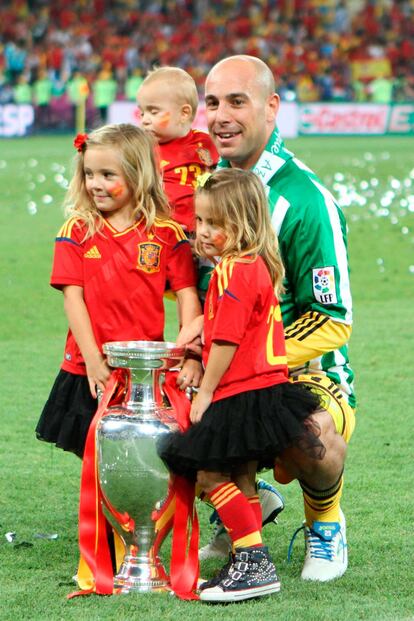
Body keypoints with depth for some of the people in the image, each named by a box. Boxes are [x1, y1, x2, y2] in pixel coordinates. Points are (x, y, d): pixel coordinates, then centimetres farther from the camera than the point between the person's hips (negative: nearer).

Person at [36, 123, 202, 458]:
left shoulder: (167, 233, 0)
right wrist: (93, 360, -11)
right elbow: (73, 296, -3)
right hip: (88, 371, 1)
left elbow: (187, 295, -3)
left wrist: (191, 356, -14)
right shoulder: (76, 231, 1)